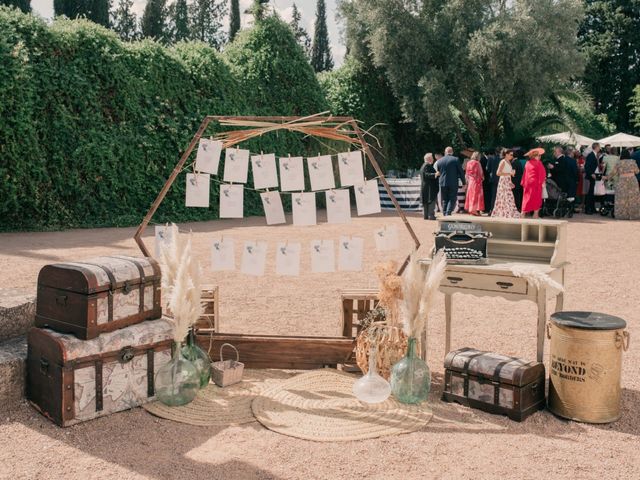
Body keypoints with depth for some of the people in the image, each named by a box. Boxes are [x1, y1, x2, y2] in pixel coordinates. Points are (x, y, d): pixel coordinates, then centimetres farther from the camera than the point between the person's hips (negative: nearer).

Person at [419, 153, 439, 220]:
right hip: (430, 186, -11)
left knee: (426, 201, 12)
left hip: (424, 186, 11)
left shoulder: (423, 166, 19)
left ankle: (426, 215, 15)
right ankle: (430, 215, -12)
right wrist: (435, 174, -34)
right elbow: (427, 174, -25)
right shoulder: (427, 165, -13)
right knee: (431, 200, -10)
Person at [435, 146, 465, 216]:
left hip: (442, 183, 3)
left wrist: (438, 183, 21)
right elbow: (461, 172, -2)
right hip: (453, 183, -3)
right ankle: (448, 213, -16)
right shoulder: (455, 160, -3)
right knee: (452, 199, 1)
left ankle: (445, 214, 10)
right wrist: (463, 182, 5)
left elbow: (437, 173, 12)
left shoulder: (439, 161, 6)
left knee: (444, 200, 11)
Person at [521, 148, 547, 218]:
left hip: (528, 183, 5)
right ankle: (536, 215, 5)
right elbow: (542, 173, -12)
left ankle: (523, 213, 3)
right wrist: (542, 182, -7)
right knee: (537, 199, 3)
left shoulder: (528, 163, 7)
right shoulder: (538, 163, -9)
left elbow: (525, 173, 11)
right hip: (536, 183, -5)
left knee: (527, 199, 9)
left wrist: (523, 182, 15)